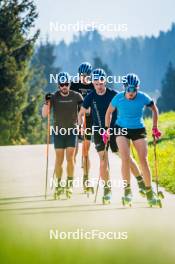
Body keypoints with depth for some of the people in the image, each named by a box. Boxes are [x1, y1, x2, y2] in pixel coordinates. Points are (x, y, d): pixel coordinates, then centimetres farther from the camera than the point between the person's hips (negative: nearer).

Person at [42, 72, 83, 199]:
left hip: (72, 131, -1)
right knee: (59, 159, 1)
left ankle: (70, 184, 2)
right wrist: (47, 102, -25)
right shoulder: (54, 97, -4)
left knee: (70, 158, -8)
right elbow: (44, 114, -8)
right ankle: (59, 184, 11)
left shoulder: (76, 96, -4)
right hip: (58, 131, 1)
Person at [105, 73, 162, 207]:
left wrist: (155, 128, 3)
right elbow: (109, 112, 3)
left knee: (144, 160, -6)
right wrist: (107, 129, 4)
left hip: (139, 130, 0)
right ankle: (127, 190, -8)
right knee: (125, 158, -18)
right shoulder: (118, 98, -14)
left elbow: (155, 109, 4)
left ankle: (149, 192, 3)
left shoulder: (143, 98, -14)